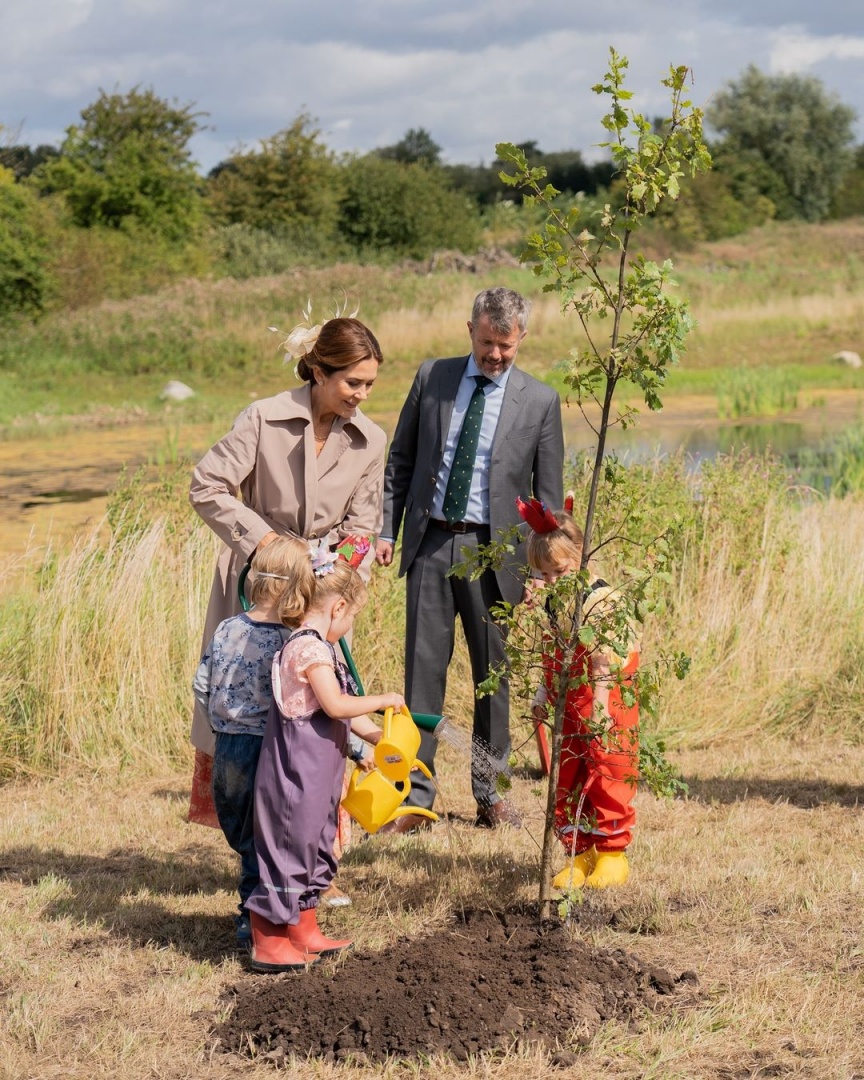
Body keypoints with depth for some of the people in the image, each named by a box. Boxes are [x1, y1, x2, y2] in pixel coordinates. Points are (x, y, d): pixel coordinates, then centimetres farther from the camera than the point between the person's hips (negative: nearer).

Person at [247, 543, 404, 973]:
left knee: (312, 845, 18)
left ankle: (305, 933, 29)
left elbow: (341, 711, 20)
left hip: (315, 774, 11)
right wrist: (383, 700, -12)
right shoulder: (310, 648, -18)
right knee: (289, 845, -4)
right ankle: (267, 944, 3)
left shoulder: (318, 647, 15)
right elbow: (335, 705, -24)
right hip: (297, 772, -11)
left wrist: (376, 736, 16)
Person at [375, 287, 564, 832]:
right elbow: (400, 460, 11)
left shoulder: (540, 401, 0)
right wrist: (386, 530, 4)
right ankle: (416, 797, 3)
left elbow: (549, 494, 3)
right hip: (430, 542, 1)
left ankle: (489, 792, 20)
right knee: (423, 669, 0)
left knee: (495, 674, 7)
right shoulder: (432, 377, 5)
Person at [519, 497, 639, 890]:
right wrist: (544, 694, 19)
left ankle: (612, 854, 9)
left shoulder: (600, 601, -17)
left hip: (605, 708, -8)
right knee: (566, 781, 9)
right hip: (568, 707, 8)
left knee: (607, 777, -1)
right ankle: (579, 854, 18)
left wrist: (600, 700, -34)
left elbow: (603, 657, -27)